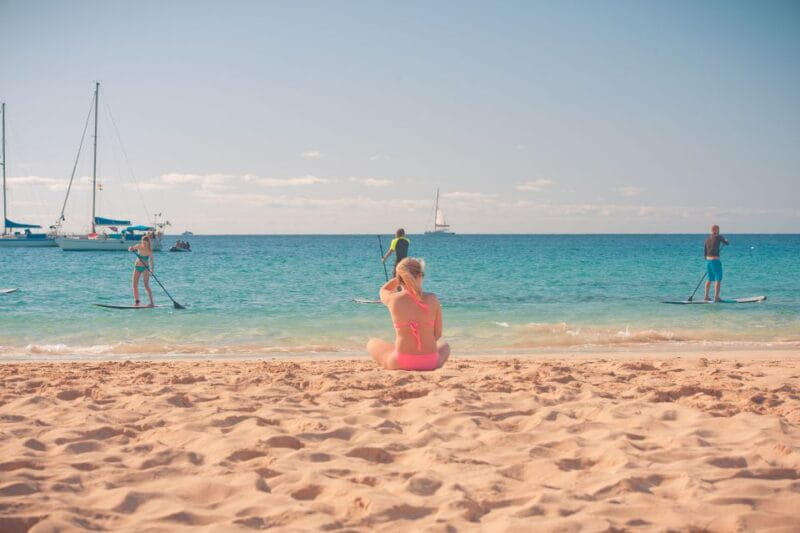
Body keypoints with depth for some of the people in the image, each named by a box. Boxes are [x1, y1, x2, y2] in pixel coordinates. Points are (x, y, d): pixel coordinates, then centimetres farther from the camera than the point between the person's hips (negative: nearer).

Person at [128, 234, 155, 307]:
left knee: (146, 286, -8)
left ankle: (152, 303, -4)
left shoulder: (149, 251, -17)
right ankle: (136, 302, 8)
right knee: (135, 285, 1)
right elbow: (130, 249, -4)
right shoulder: (139, 247, -9)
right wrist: (131, 248, -29)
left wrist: (151, 270, -33)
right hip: (137, 267, 4)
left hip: (145, 268, -4)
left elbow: (151, 262, -18)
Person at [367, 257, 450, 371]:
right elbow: (438, 334, 2)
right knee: (444, 346, 38)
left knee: (372, 344, 28)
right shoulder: (432, 299, -6)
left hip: (400, 363, -2)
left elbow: (383, 290, 21)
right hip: (430, 363, 2)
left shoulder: (393, 299, -7)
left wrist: (403, 275, 12)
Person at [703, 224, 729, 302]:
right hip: (715, 261, -7)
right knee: (718, 279, -3)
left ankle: (706, 296, 22)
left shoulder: (707, 239, 11)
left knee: (710, 279, 18)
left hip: (708, 261, 7)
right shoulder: (718, 237, -8)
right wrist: (725, 240, 26)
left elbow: (705, 252, 15)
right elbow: (727, 243, 3)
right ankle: (716, 297, -9)